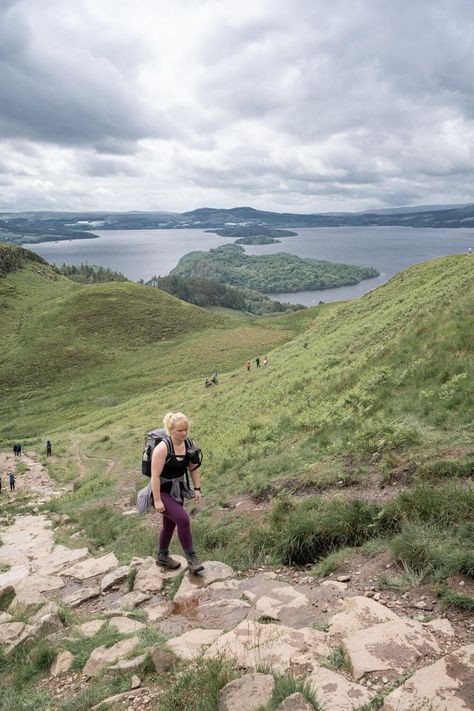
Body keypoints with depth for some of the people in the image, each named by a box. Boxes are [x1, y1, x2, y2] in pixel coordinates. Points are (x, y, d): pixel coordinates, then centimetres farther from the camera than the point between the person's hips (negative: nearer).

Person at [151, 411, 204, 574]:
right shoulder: (163, 448, -26)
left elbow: (194, 468, 7)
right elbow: (155, 475, -25)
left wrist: (197, 489, 4)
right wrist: (157, 500, -25)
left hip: (177, 491, 7)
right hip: (162, 492, -7)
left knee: (170, 524, 19)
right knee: (183, 519, -20)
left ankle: (162, 556, 40)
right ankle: (191, 558, -7)